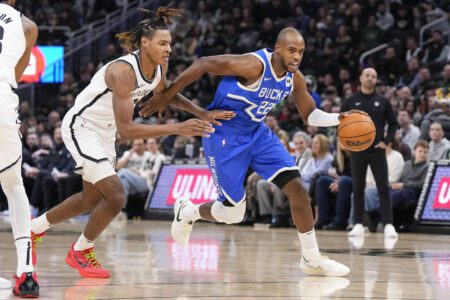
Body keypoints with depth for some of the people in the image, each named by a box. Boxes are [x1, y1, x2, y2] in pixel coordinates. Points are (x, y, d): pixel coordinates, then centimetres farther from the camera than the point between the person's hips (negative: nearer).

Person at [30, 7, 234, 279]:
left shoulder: (160, 65, -9)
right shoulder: (123, 71, -34)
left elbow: (164, 92, 15)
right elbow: (126, 129, -37)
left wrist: (201, 113, 1)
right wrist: (177, 129, -40)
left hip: (105, 132, 9)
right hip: (81, 126, -9)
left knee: (92, 200, 20)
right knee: (116, 197, -18)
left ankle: (34, 228, 40)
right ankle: (81, 251, 6)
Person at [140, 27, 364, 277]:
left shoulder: (295, 78, -5)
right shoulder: (255, 65, -28)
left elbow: (310, 115, 9)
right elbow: (203, 64, -23)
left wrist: (338, 118, -12)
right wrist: (167, 96, -21)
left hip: (256, 132, 7)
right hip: (224, 135, -7)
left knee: (297, 188, -8)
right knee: (234, 213, -3)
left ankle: (312, 259, 2)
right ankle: (187, 211, 29)